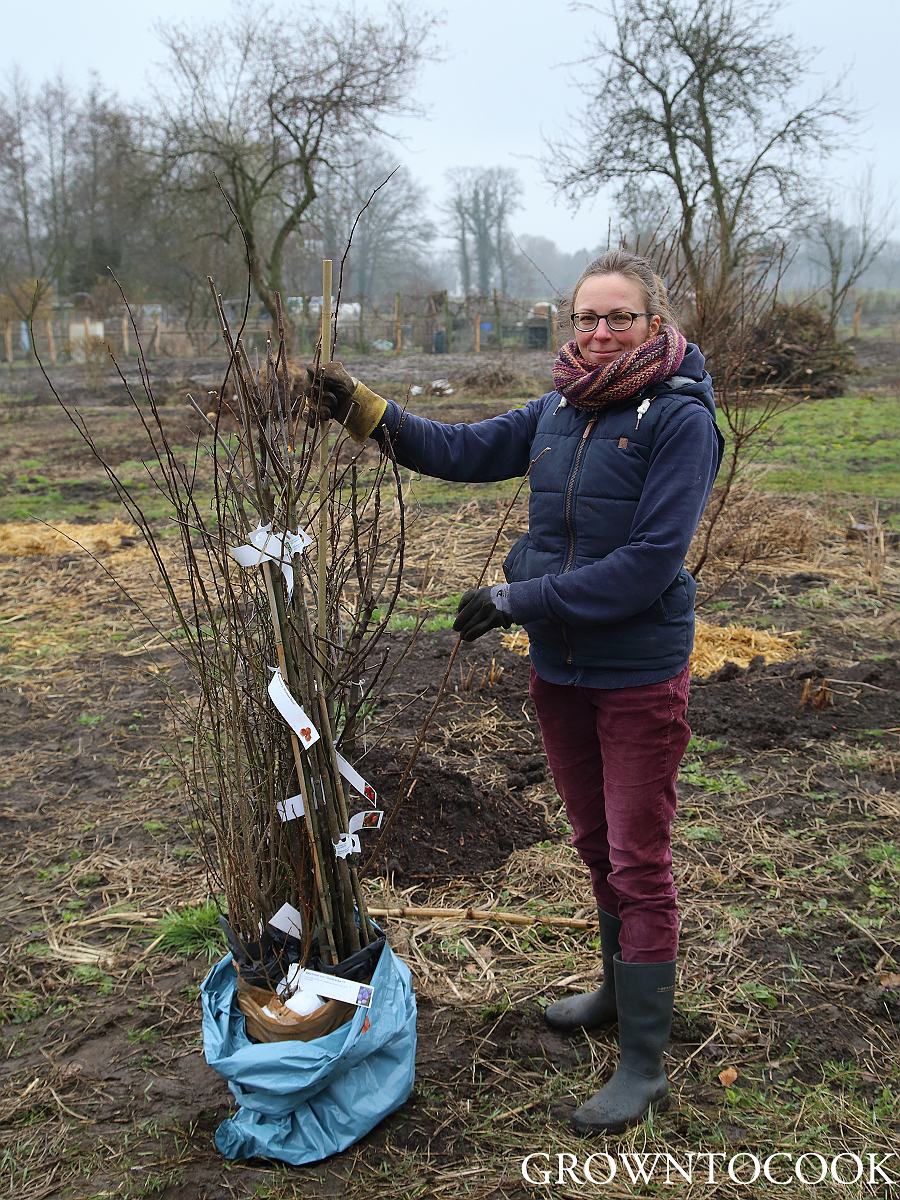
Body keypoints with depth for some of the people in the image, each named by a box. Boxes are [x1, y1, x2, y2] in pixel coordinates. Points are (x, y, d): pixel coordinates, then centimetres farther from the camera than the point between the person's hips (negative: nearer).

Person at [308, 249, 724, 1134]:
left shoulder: (680, 418, -17)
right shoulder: (559, 410, 3)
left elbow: (649, 562, -23)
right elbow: (465, 450, 7)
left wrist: (517, 600, -21)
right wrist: (365, 411, -6)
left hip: (639, 676, -6)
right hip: (558, 667, 7)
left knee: (640, 862, 3)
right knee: (596, 845, 21)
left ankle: (643, 1064, 16)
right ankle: (620, 990, 42)